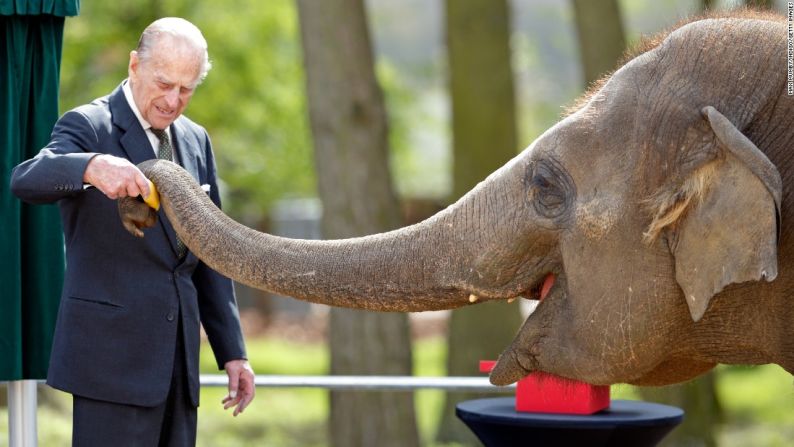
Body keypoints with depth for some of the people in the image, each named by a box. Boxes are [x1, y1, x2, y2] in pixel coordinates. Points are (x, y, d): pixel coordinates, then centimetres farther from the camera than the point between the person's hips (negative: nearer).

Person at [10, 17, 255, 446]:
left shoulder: (196, 140, 14)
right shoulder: (88, 126, -6)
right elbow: (25, 180, -26)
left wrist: (232, 351, 15)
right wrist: (90, 166, -46)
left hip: (176, 358, 7)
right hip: (112, 357, -7)